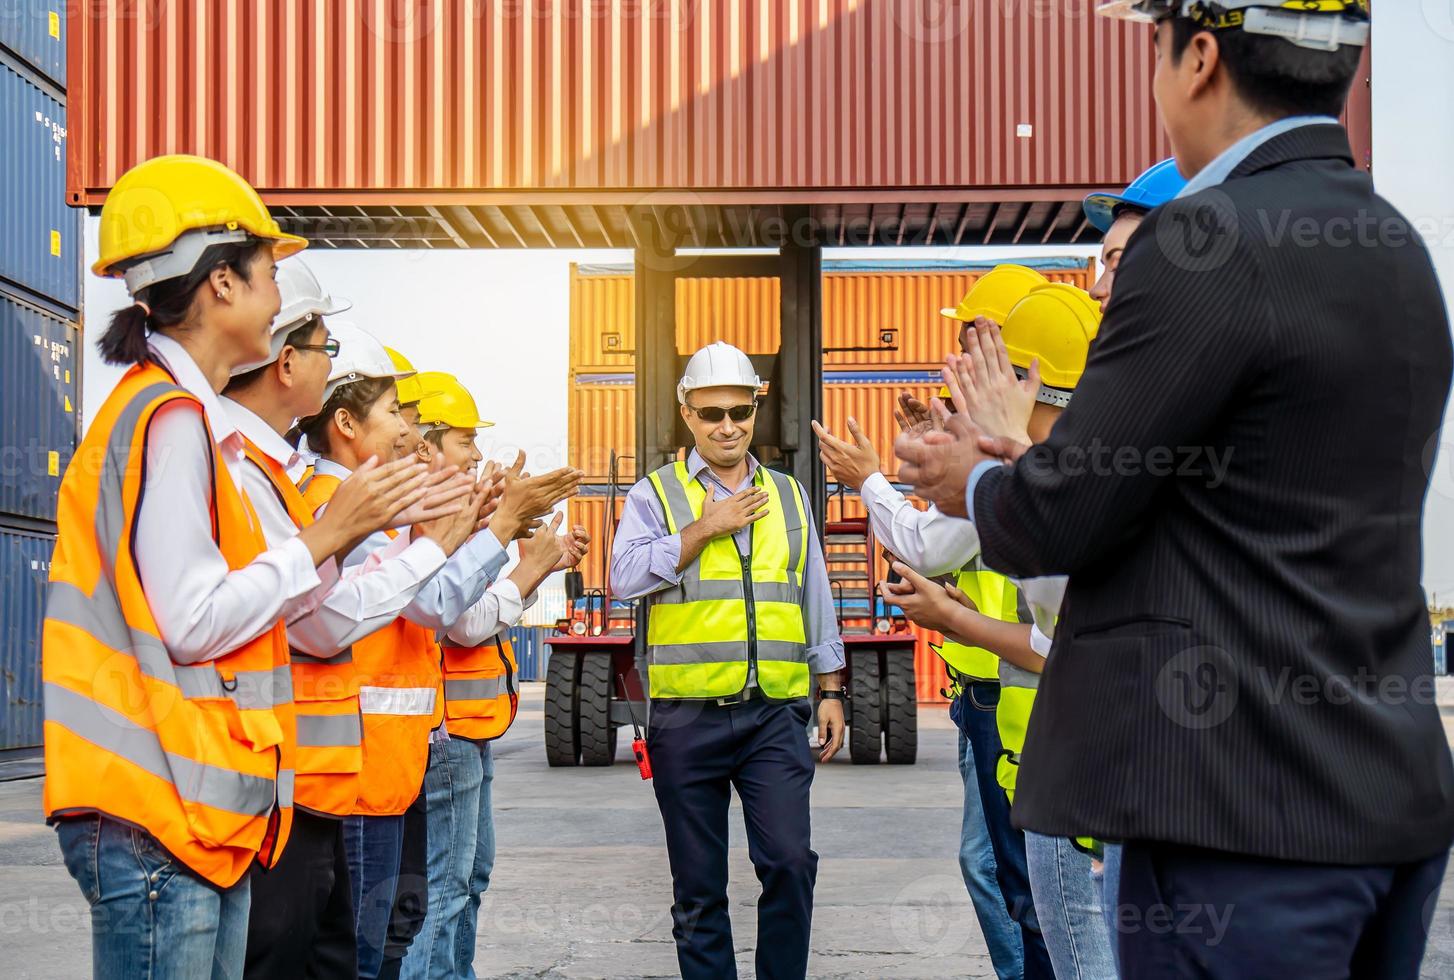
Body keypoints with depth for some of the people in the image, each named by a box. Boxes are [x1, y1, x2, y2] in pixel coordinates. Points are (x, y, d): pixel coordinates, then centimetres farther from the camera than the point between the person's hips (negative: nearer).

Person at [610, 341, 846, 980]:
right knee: (699, 886, 5)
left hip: (774, 716, 2)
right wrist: (707, 526, -12)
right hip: (688, 717, -1)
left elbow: (816, 601, 17)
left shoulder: (788, 496, 14)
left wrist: (831, 692, 13)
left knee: (790, 862, -11)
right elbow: (626, 576, -12)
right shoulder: (655, 495, 5)